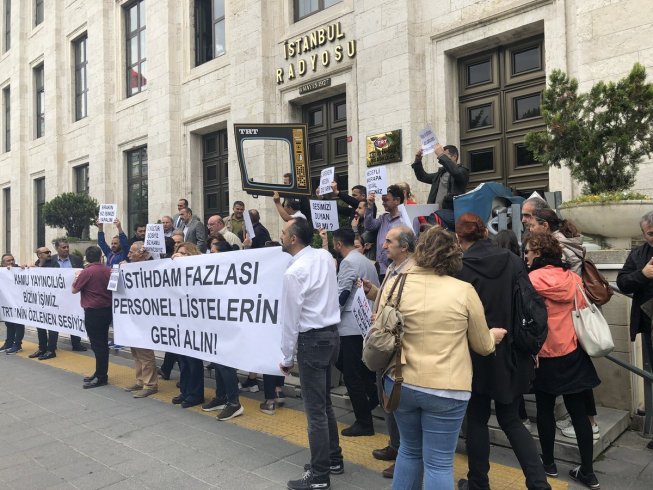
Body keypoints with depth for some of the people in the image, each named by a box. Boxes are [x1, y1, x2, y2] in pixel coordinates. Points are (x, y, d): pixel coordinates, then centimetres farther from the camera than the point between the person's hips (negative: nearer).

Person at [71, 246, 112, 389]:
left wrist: (77, 276, 16)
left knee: (97, 344, -2)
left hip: (93, 311, -6)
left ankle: (101, 377, 3)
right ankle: (100, 373, 24)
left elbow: (74, 290, -1)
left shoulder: (86, 272, -13)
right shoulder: (108, 271, 2)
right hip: (107, 309, 6)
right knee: (102, 343, 14)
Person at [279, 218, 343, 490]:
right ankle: (333, 459, 34)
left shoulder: (294, 272, -19)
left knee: (315, 409, 2)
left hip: (312, 340, -8)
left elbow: (290, 319, -14)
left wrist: (286, 357, -5)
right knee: (324, 403, 21)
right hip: (331, 333, 8)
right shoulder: (326, 256, 3)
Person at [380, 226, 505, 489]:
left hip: (401, 383, 3)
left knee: (409, 450, 23)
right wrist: (493, 336, 25)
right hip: (446, 389, -2)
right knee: (438, 463, 9)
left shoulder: (395, 285, -6)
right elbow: (483, 346, 4)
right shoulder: (464, 291, -9)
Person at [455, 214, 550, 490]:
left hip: (476, 355, -3)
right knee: (511, 419, 18)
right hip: (511, 353, 4)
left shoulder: (458, 268, -13)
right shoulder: (513, 261, -2)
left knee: (477, 419, 14)